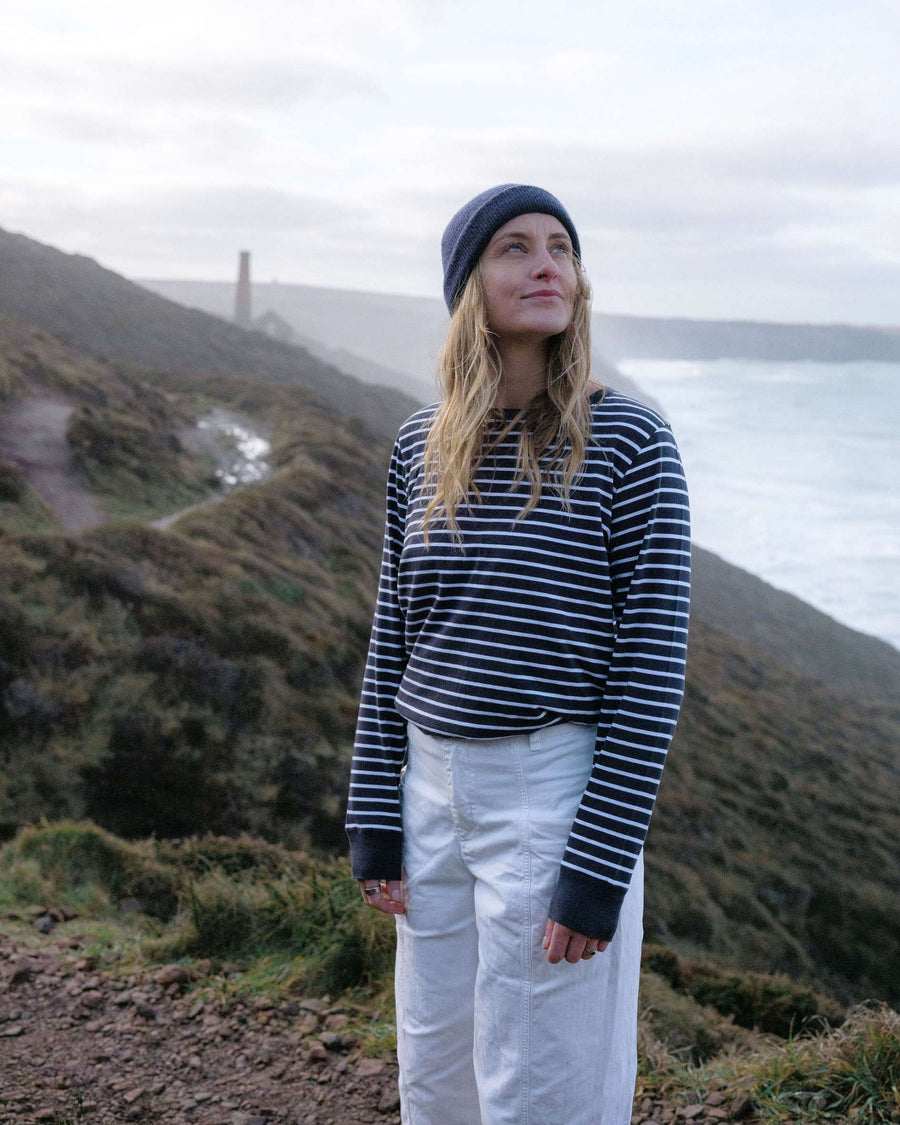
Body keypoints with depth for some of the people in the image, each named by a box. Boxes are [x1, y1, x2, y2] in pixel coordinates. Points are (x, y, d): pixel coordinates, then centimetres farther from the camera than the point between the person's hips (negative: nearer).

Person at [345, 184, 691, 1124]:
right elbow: (391, 641, 9)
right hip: (435, 790, 5)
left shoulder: (627, 442, -10)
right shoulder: (419, 447, 4)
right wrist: (373, 821, 7)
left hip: (554, 793, -5)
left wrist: (598, 869, -14)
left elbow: (652, 666, -12)